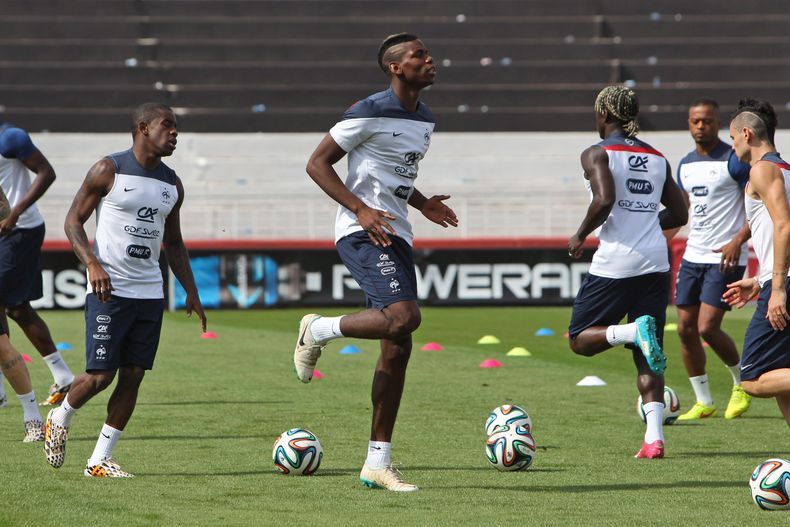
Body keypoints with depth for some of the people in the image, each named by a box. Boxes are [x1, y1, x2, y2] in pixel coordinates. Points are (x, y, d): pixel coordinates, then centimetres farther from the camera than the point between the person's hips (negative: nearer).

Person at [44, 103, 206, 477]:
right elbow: (73, 220, -5)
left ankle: (100, 460, 7)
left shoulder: (172, 185, 12)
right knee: (100, 374, -8)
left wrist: (191, 292, 15)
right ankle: (60, 419, 22)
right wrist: (92, 264, -20)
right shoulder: (108, 171, -6)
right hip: (109, 291, -6)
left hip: (150, 293, 6)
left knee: (133, 376, 0)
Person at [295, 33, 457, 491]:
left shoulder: (425, 119, 15)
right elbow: (317, 164, -9)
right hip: (363, 231, -9)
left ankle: (378, 462, 9)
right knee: (404, 316, -28)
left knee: (398, 348, 5)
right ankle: (318, 330, -2)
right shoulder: (371, 113, -11)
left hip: (396, 235, 9)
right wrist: (360, 209, -20)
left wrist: (422, 204, 11)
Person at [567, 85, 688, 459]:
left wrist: (580, 236, -4)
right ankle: (654, 436, -7)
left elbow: (604, 200, -19)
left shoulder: (597, 154, -3)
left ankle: (634, 331, -20)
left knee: (580, 340, 9)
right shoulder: (657, 158, 14)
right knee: (646, 359, 8)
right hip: (655, 263, 5)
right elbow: (679, 214, 16)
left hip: (615, 263, -5)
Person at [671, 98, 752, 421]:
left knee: (708, 328, -13)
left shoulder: (734, 161, -9)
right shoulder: (685, 165, 12)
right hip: (692, 257, 7)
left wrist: (737, 241, -22)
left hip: (725, 258, -7)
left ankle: (742, 382, 13)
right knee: (685, 328, 2)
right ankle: (703, 402, 13)